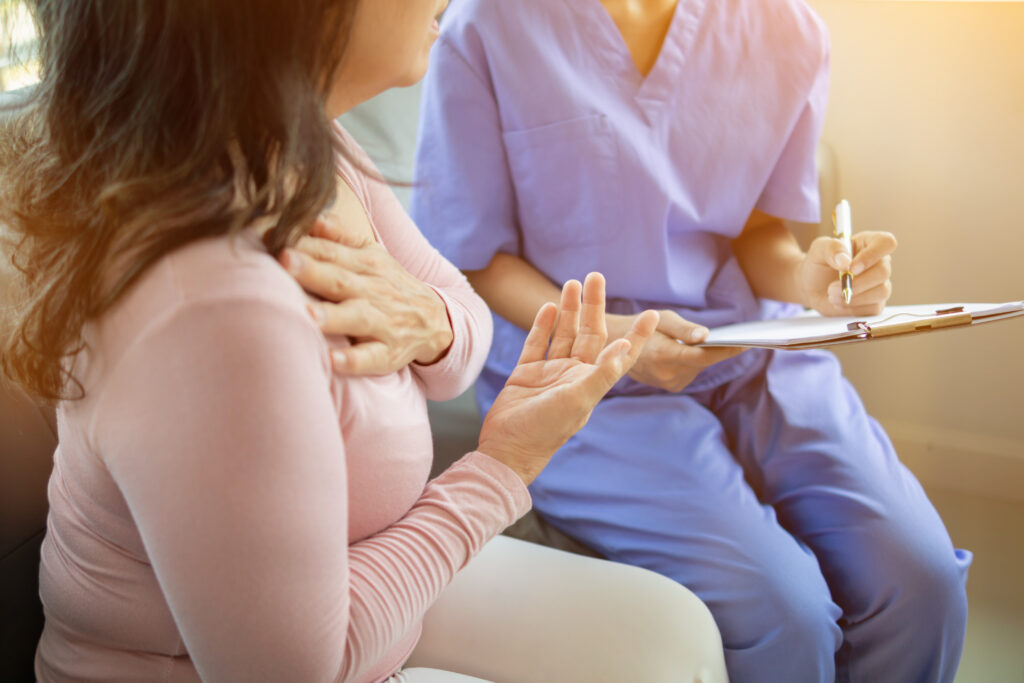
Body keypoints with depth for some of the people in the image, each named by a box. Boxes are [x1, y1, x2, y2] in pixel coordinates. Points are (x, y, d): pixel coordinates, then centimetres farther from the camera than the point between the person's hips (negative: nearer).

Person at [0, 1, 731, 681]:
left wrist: (427, 323, -20)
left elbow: (465, 312, 4)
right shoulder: (212, 312, -37)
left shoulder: (299, 146, -10)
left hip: (351, 573, 8)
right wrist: (503, 466, -20)